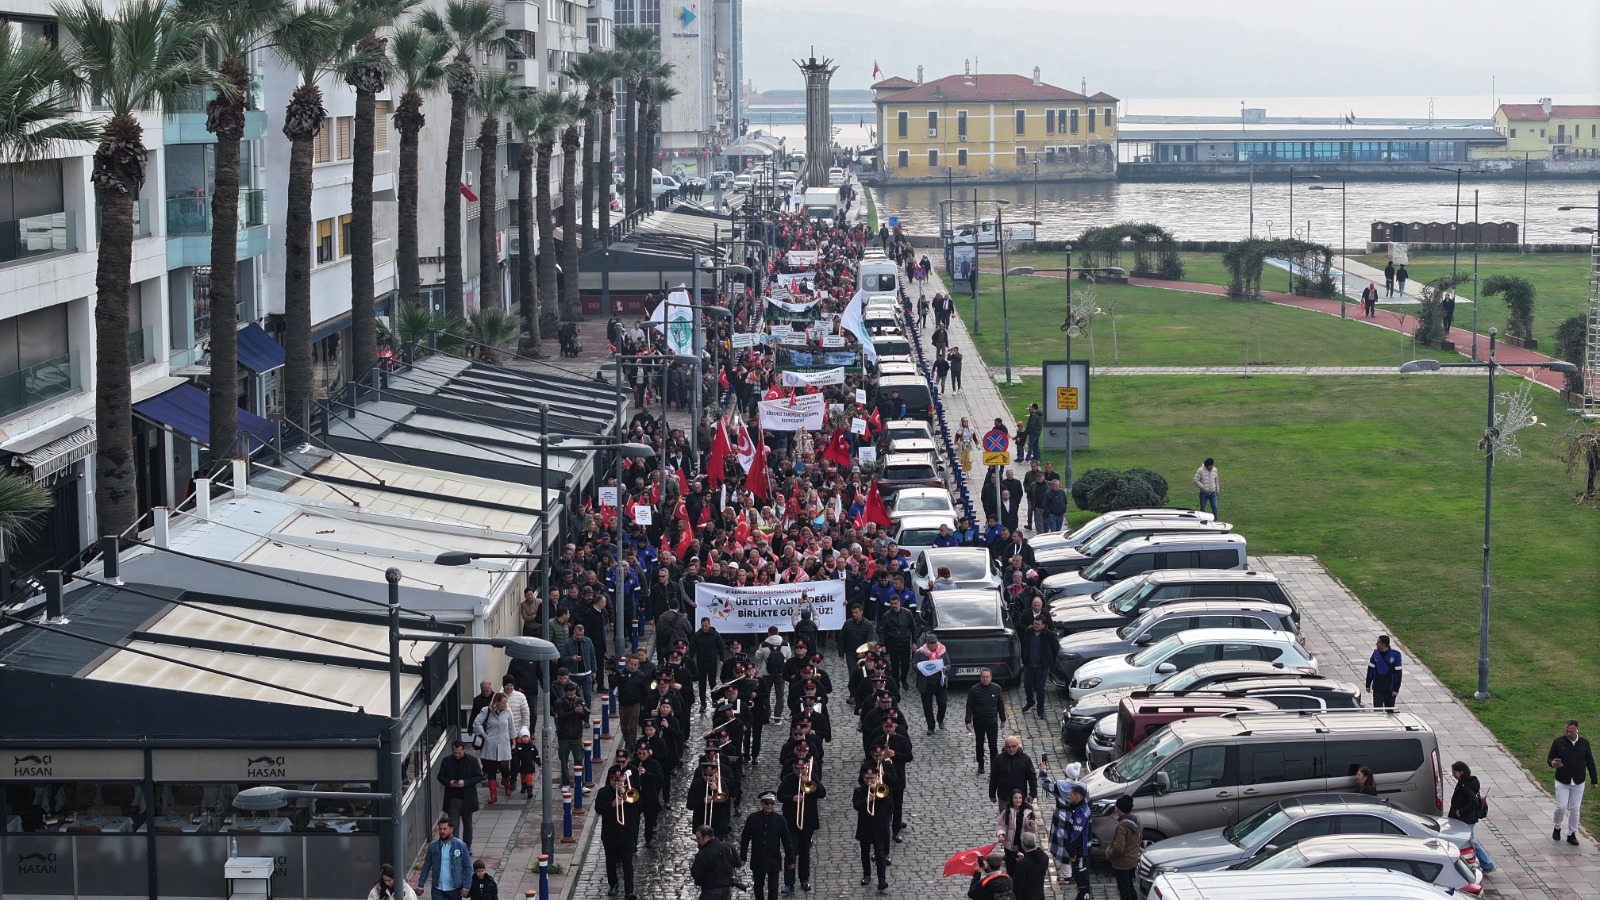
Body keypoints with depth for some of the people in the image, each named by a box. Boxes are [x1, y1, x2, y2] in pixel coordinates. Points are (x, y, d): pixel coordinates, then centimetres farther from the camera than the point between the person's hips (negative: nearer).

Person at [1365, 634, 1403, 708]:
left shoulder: (1395, 655, -11)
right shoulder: (1376, 653, -2)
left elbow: (1398, 673, -8)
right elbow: (1370, 669, 7)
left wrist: (1396, 689, -11)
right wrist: (1368, 685, 8)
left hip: (1390, 690, -2)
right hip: (1377, 689, 2)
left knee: (1390, 710, 10)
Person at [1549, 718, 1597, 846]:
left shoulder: (1584, 743, 0)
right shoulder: (1558, 742, -7)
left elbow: (1590, 762, 7)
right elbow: (1550, 758, -2)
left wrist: (1594, 780, 8)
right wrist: (1553, 763, -27)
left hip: (1578, 783, 2)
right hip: (1562, 782, -2)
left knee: (1574, 809, 6)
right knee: (1561, 807, -6)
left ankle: (1572, 834, 18)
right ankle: (1557, 828, 20)